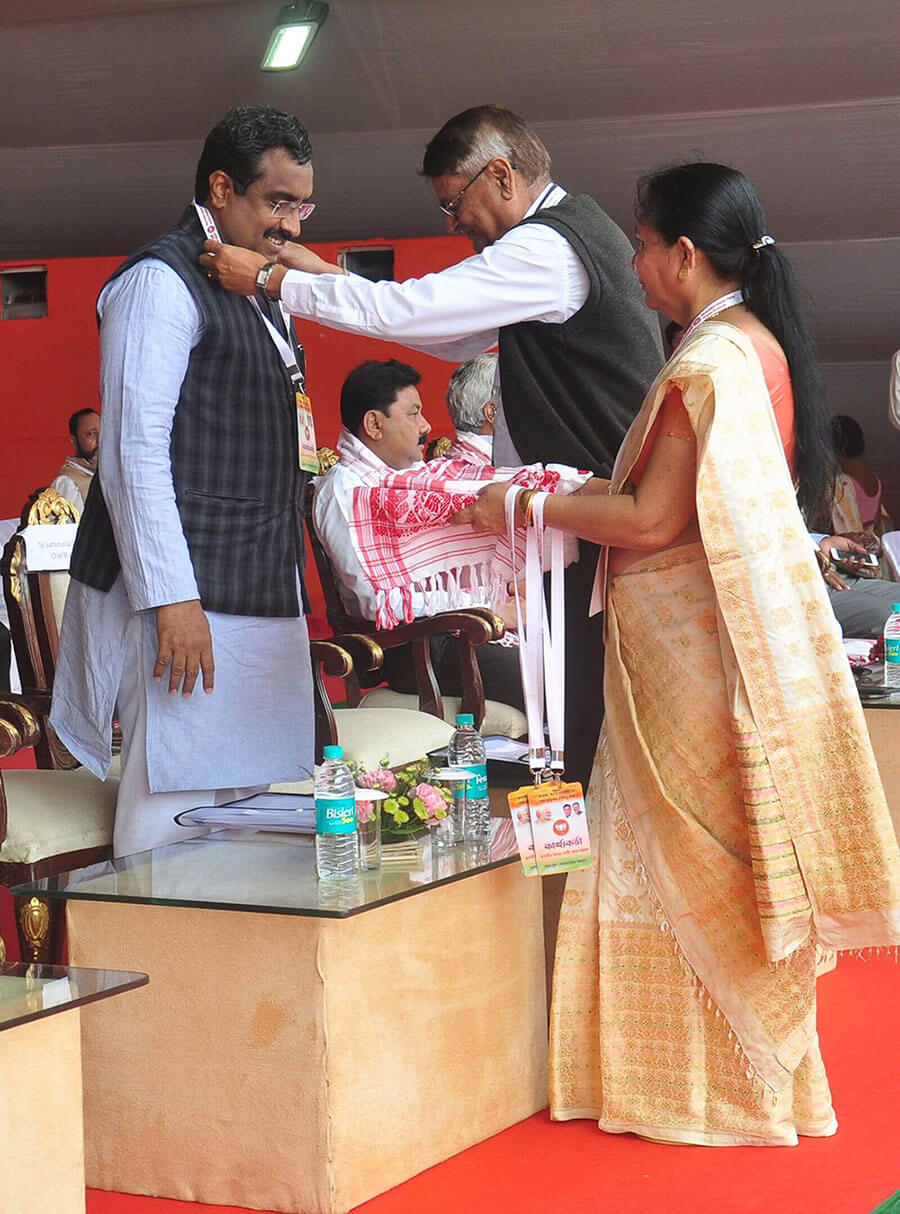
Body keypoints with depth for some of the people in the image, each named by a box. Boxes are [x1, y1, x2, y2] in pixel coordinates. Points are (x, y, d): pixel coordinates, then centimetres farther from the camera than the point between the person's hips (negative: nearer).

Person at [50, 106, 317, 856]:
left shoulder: (255, 292, 20)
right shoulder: (161, 281, -8)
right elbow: (134, 453, -15)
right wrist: (172, 599, -20)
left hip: (258, 597, 9)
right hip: (190, 603, -9)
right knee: (178, 819, -10)